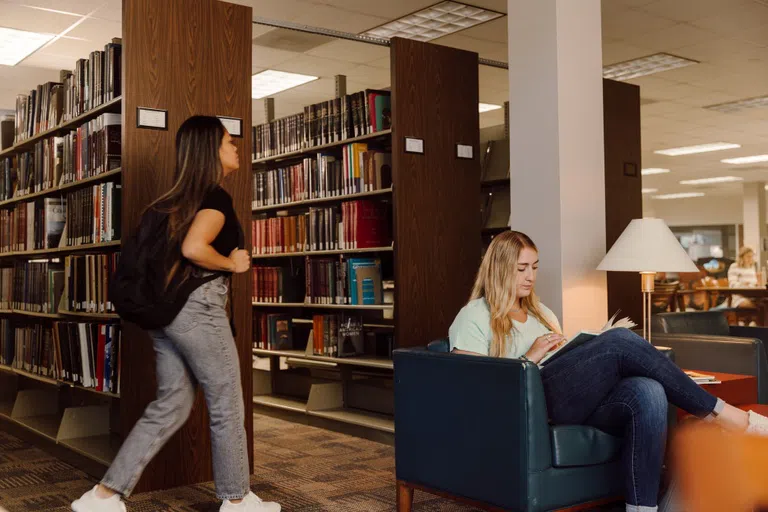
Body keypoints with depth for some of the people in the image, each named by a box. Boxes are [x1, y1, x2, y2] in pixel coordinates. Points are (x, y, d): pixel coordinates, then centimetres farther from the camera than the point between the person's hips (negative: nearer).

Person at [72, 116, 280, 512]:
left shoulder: (180, 198, 15)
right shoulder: (217, 198, -11)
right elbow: (194, 248, -25)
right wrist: (232, 264, -10)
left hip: (165, 309, 9)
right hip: (198, 307, -9)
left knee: (171, 405, 13)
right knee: (227, 405, 5)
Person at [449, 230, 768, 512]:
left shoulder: (540, 312, 31)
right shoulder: (474, 317, 8)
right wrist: (528, 359, -9)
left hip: (575, 403, 7)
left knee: (648, 392, -29)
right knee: (621, 341, -26)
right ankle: (717, 412, -14)